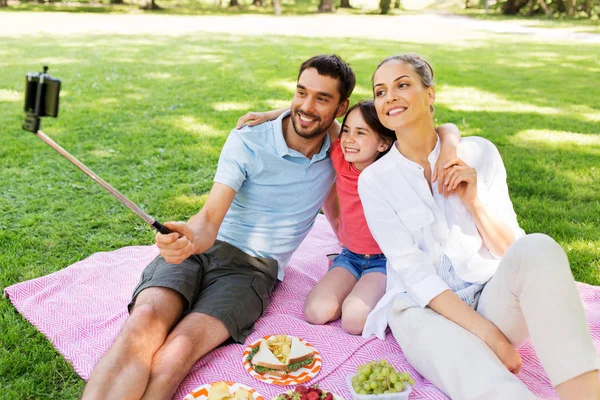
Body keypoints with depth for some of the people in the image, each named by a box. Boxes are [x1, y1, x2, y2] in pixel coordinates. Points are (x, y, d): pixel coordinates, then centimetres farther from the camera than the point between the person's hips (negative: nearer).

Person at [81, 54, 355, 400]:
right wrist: (189, 237, -35)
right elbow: (210, 219, -14)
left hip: (253, 269, 1)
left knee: (176, 353, -29)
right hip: (201, 251, 0)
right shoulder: (246, 142, -2)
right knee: (145, 323, -32)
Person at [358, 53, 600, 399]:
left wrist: (475, 200, -16)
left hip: (490, 297, 4)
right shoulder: (374, 180, -3)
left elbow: (510, 248, 3)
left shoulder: (477, 153, 0)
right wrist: (489, 335, -19)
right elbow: (413, 272, -10)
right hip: (424, 309, -3)